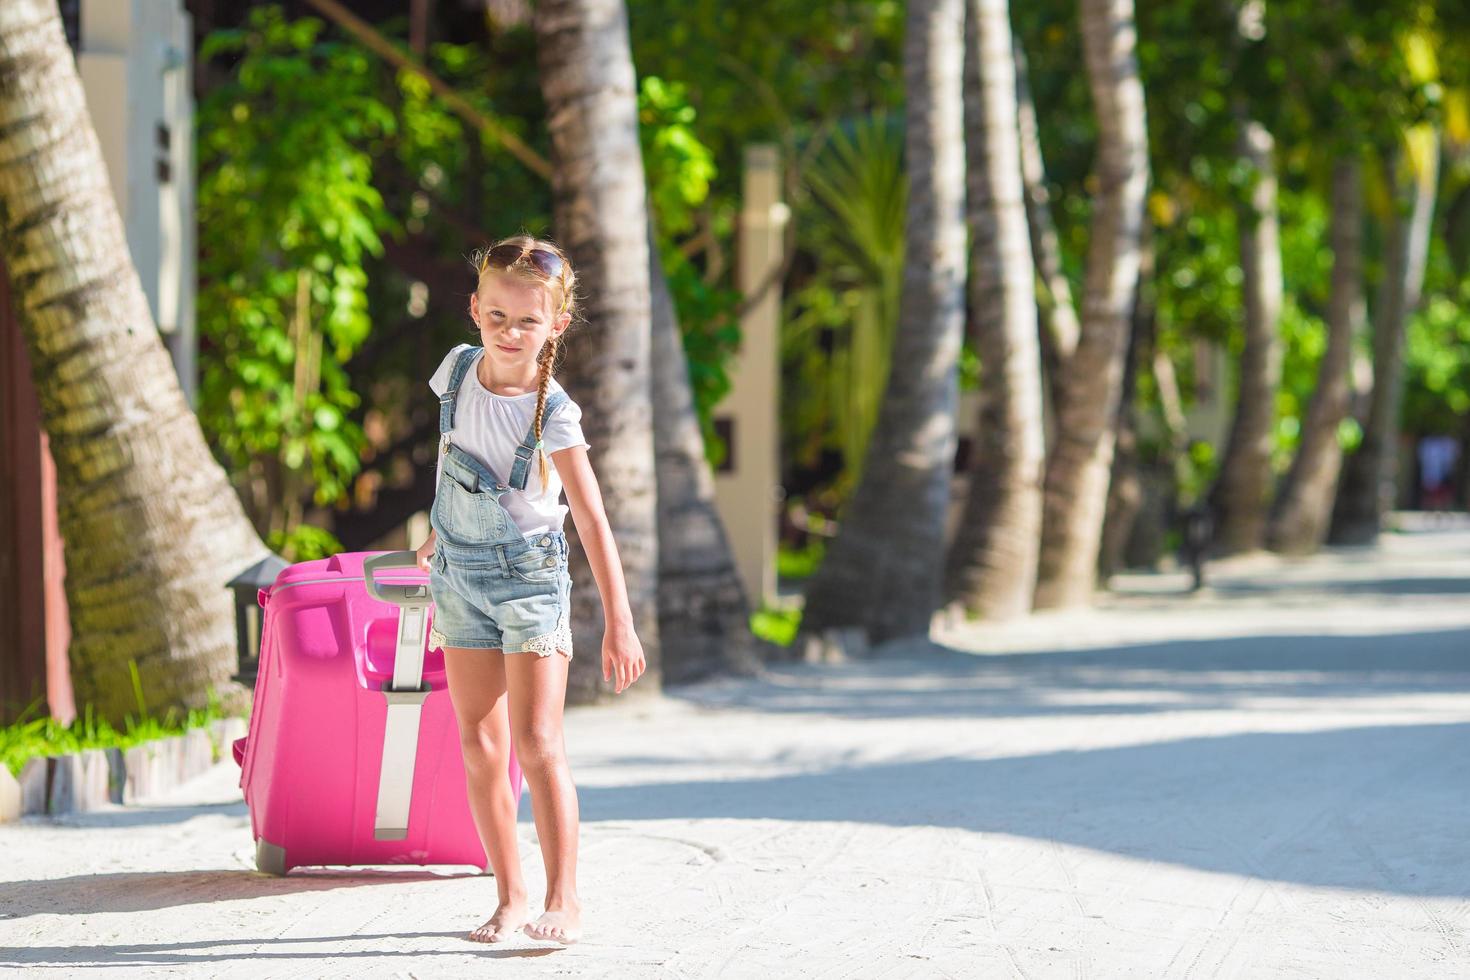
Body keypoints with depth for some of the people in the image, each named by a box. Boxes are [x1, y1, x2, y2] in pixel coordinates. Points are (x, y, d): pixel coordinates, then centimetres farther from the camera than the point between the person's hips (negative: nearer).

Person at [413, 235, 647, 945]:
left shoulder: (553, 415, -18)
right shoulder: (458, 371, -3)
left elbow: (593, 520, -20)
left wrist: (619, 625, -23)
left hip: (530, 578, -5)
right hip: (460, 576, 5)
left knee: (537, 742, -11)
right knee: (479, 747, 4)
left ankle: (563, 904, -9)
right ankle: (510, 899, 11)